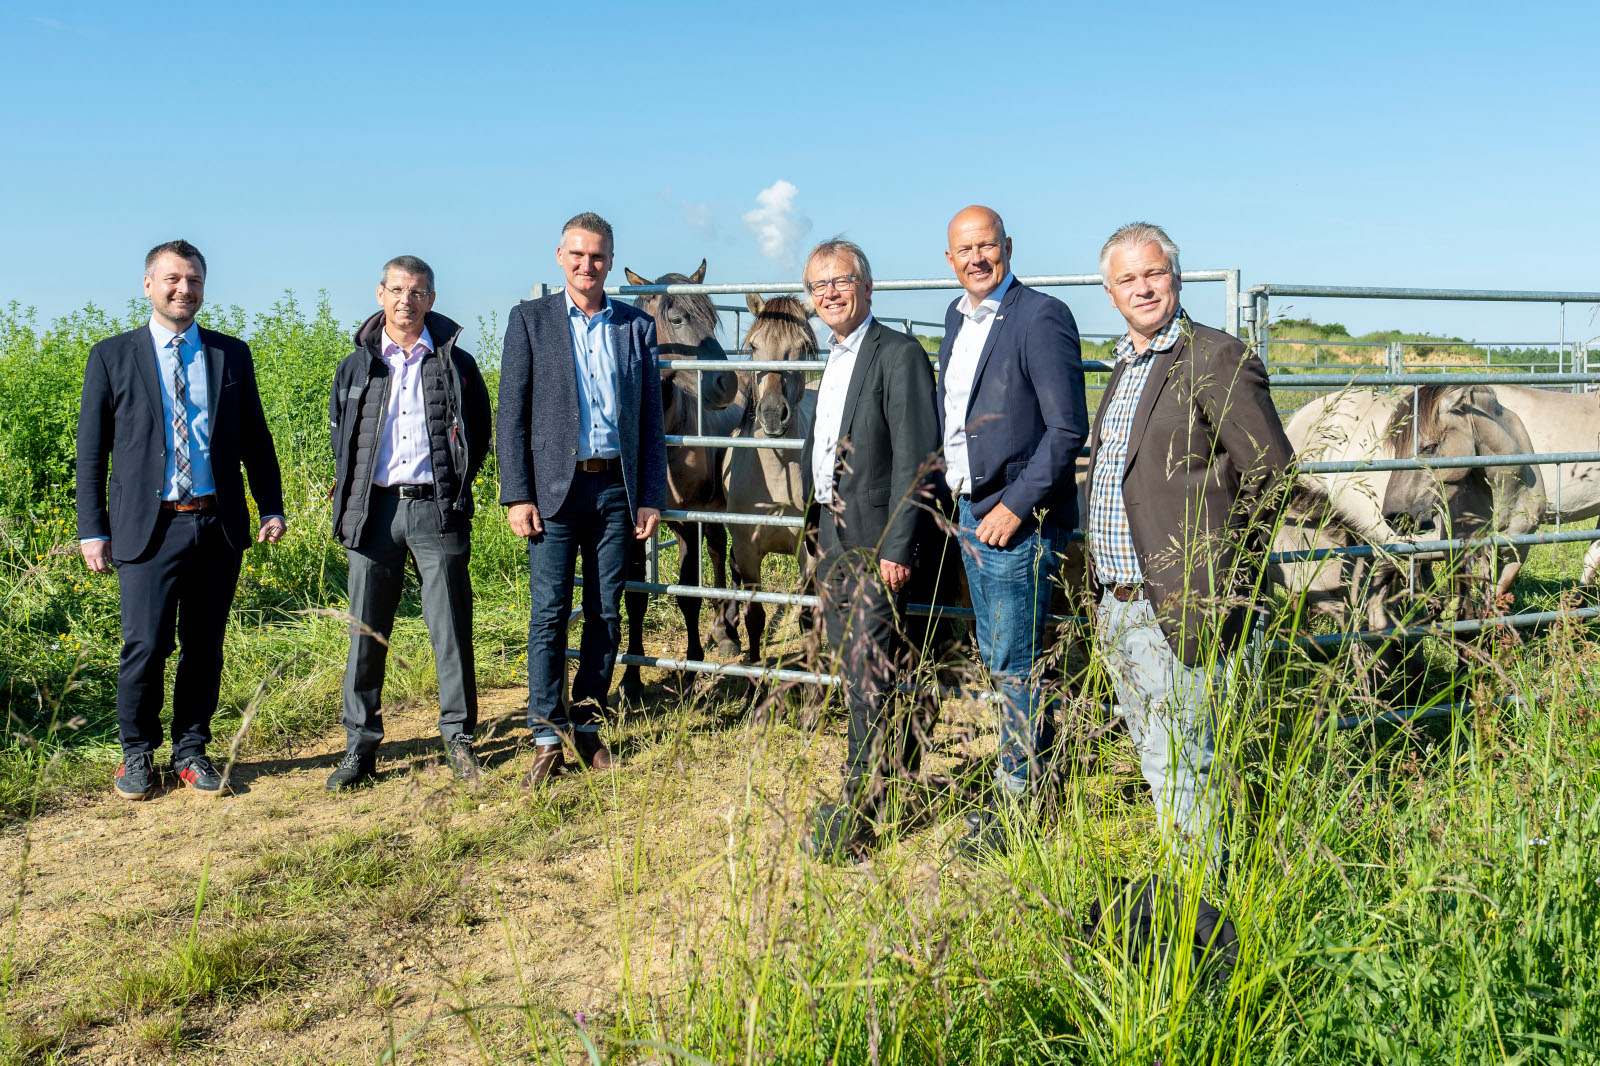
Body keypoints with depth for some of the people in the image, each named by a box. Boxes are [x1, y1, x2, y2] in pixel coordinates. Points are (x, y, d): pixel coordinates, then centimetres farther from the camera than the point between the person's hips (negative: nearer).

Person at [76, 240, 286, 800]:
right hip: (150, 527, -2)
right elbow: (91, 450, 4)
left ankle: (191, 752, 22)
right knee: (145, 646, -5)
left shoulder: (232, 354, 11)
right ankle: (137, 753, 16)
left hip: (218, 526, 2)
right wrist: (93, 529, 0)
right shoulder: (112, 356, 4)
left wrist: (272, 508, 8)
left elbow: (255, 438, 15)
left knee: (204, 647, 8)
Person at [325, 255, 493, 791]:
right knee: (366, 631, 4)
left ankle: (458, 738, 13)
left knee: (451, 629, 1)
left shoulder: (456, 363, 6)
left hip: (436, 510, -1)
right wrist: (348, 500, 11)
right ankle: (360, 747, 13)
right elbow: (339, 436, 20)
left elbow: (480, 431, 14)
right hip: (374, 509, 2)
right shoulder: (357, 366, 10)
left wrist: (457, 486, 7)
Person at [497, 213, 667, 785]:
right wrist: (516, 496, -8)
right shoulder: (530, 319, 3)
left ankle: (586, 723, 20)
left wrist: (652, 498, 4)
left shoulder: (637, 327, 9)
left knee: (606, 614, 7)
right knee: (550, 613, -2)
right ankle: (547, 735, 6)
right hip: (555, 487, -2)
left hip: (617, 489, 2)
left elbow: (651, 419, 10)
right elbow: (511, 413, 0)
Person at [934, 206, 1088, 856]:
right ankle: (1042, 757, 37)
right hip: (970, 511, 8)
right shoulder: (956, 318, 11)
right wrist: (952, 485, 14)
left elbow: (1068, 428, -18)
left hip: (1019, 519, -8)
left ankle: (1014, 798, 14)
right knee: (996, 653, 19)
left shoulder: (1041, 318, -15)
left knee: (1013, 661, 0)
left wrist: (1016, 506, -19)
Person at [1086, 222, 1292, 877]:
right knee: (1157, 758, 17)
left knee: (1179, 765, -4)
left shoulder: (1216, 359, -10)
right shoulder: (1124, 363, 16)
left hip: (1177, 609, -8)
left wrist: (1228, 576, -6)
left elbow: (1271, 471, -12)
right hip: (1115, 604, 9)